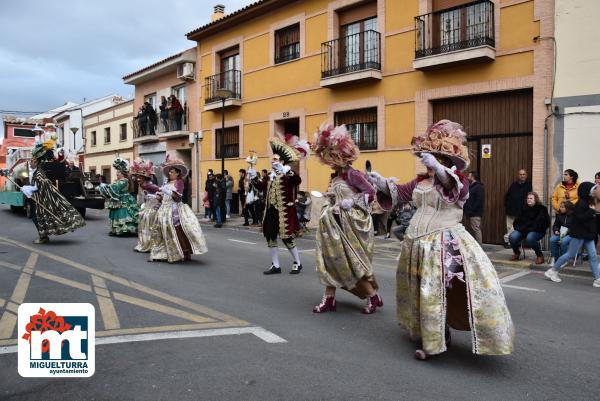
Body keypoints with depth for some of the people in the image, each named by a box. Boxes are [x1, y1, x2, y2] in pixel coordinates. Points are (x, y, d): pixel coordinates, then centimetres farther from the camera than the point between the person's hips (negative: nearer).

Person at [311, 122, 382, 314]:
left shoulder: (352, 174, -13)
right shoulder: (335, 176, 10)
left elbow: (371, 193, -17)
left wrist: (352, 202, -22)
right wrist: (330, 204, -2)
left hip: (352, 224, -8)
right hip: (336, 224, 8)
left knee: (352, 263, -1)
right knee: (332, 259, 6)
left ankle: (374, 298, 15)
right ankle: (329, 299, 14)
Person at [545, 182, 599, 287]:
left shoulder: (589, 202, 11)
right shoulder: (581, 203, -17)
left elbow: (590, 218, 17)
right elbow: (580, 218, -26)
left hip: (587, 234, 9)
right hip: (579, 234, -9)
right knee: (571, 254, 0)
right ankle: (552, 271, 11)